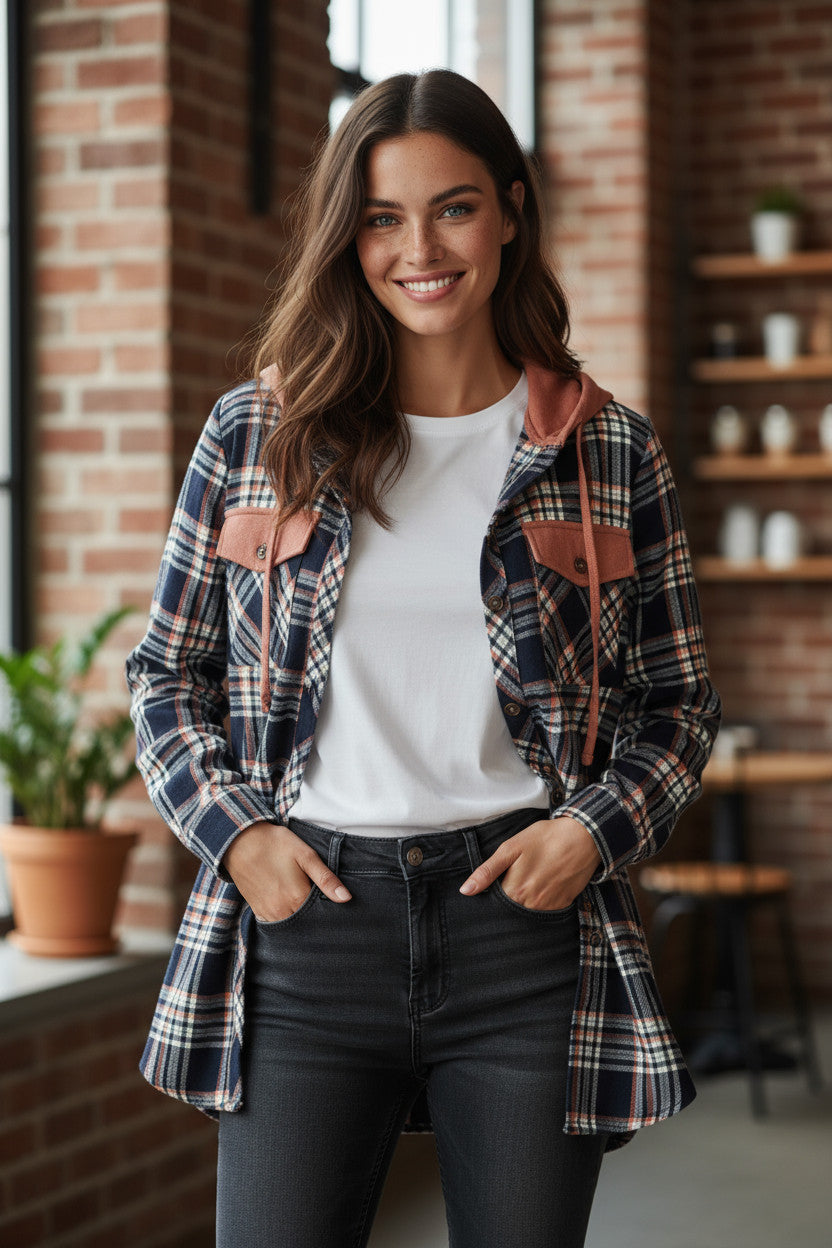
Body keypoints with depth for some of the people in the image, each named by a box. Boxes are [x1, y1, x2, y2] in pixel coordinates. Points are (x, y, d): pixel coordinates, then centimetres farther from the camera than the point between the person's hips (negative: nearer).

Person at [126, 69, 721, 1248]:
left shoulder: (609, 448, 5)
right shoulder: (256, 433, 5)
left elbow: (678, 699, 11)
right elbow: (167, 671, 12)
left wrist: (595, 830, -6)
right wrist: (233, 830, -3)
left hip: (529, 925, 0)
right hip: (307, 918, 0)